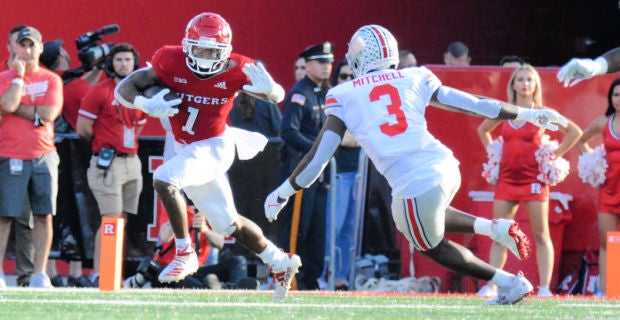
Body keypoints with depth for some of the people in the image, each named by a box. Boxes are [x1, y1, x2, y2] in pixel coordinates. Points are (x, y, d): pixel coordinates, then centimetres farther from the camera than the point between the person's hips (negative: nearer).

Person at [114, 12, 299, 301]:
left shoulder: (235, 70, -14)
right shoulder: (170, 63, -11)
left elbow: (277, 97, -2)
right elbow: (123, 89, -11)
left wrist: (270, 88, -28)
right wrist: (147, 105, -31)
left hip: (214, 147, -5)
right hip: (186, 148, 5)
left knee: (163, 179, -29)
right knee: (228, 224, 15)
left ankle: (185, 253, -18)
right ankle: (280, 263, 34)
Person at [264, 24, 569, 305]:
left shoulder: (343, 97, 7)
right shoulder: (415, 79, 14)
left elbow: (319, 155, 7)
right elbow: (475, 104, 15)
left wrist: (283, 193, 19)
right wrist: (529, 114, 24)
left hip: (415, 185, -4)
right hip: (447, 167, 4)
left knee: (434, 247, 22)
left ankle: (510, 283, 13)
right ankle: (492, 228, 16)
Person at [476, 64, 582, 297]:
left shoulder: (541, 113, -1)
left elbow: (575, 132, 1)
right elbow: (483, 130, 27)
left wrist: (555, 156, -4)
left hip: (534, 179, -4)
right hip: (507, 179, 4)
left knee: (540, 234, -2)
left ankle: (545, 287, -4)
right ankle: (491, 285, 2)